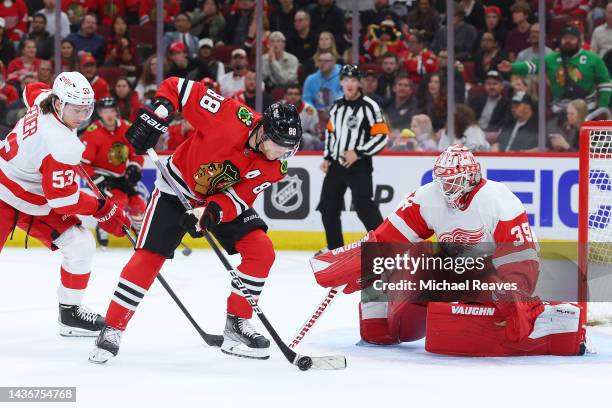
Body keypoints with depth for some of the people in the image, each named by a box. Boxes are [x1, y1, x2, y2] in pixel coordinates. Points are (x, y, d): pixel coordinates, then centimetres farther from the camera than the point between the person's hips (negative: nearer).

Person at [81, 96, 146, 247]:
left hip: (120, 176, 6)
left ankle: (140, 230, 29)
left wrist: (133, 169, -12)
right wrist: (98, 182, -25)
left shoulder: (127, 128, -6)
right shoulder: (92, 133, -22)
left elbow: (137, 152, 6)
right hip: (100, 176, -6)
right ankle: (102, 229, -6)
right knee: (119, 199, -25)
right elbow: (82, 164, -21)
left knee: (137, 203, 3)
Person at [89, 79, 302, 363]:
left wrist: (211, 212, -38)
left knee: (261, 251, -12)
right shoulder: (230, 116, -33)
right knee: (148, 257, -13)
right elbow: (176, 87, -25)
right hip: (178, 189, -4)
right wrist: (156, 115, -36)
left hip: (224, 198, 4)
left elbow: (239, 198, -20)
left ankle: (237, 324, 2)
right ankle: (112, 329, -3)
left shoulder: (276, 165, -19)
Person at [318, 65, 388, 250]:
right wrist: (327, 158, 15)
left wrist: (358, 153, -18)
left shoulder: (369, 106, -10)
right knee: (328, 207, 11)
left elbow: (382, 136, -14)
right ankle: (335, 247, 25)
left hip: (358, 166, -7)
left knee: (364, 207, -18)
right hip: (336, 164, 7)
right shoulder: (337, 106, 11)